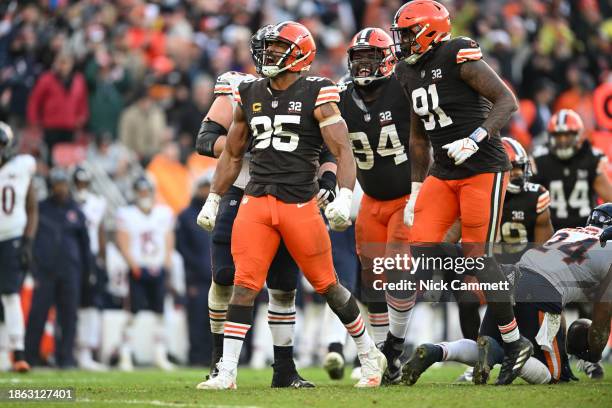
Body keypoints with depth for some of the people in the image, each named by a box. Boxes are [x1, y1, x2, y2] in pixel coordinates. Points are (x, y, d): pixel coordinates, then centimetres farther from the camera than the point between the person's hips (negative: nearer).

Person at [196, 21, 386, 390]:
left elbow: (343, 151, -10)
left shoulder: (316, 96, -4)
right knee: (245, 285, -8)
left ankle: (370, 357, 24)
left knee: (327, 285, 5)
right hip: (256, 200, 4)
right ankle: (227, 373, -8)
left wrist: (344, 197, -24)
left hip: (300, 203, -4)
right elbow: (233, 155, 22)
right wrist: (212, 202, 21)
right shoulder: (250, 96, 11)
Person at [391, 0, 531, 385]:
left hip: (484, 169, -7)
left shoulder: (459, 57, -13)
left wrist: (475, 139, -27)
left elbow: (507, 101, -16)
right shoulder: (411, 71, 11)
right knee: (422, 247, -6)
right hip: (444, 173, 8)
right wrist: (416, 188, 18)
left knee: (477, 255, -8)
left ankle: (516, 342, 6)